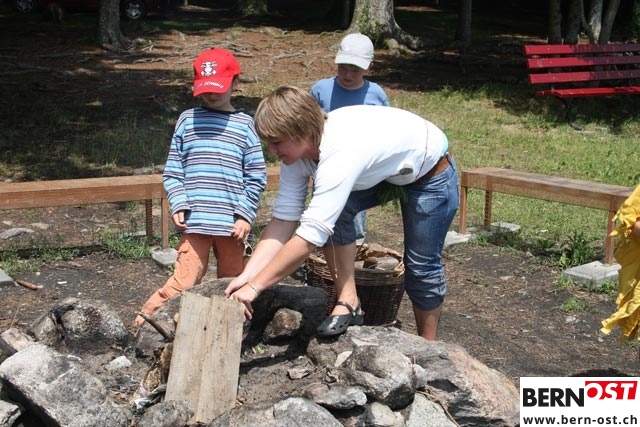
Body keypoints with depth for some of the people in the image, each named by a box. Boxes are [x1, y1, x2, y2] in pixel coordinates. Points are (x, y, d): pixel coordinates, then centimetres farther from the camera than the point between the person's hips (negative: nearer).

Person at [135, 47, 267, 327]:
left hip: (232, 223, 1)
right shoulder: (188, 120, 7)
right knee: (185, 281, -4)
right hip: (194, 221, -1)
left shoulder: (244, 124, 5)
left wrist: (245, 215, -3)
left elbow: (256, 176, 3)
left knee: (232, 284, 11)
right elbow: (172, 170, 8)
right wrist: (178, 205, -4)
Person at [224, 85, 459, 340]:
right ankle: (348, 303, -6)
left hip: (430, 172, -6)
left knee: (421, 267, 0)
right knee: (329, 214, -20)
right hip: (382, 171, 6)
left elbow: (309, 237, -45)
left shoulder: (341, 154, -43)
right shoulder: (296, 149, -20)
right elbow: (283, 220, -19)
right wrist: (246, 275, -28)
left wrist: (254, 286, -41)